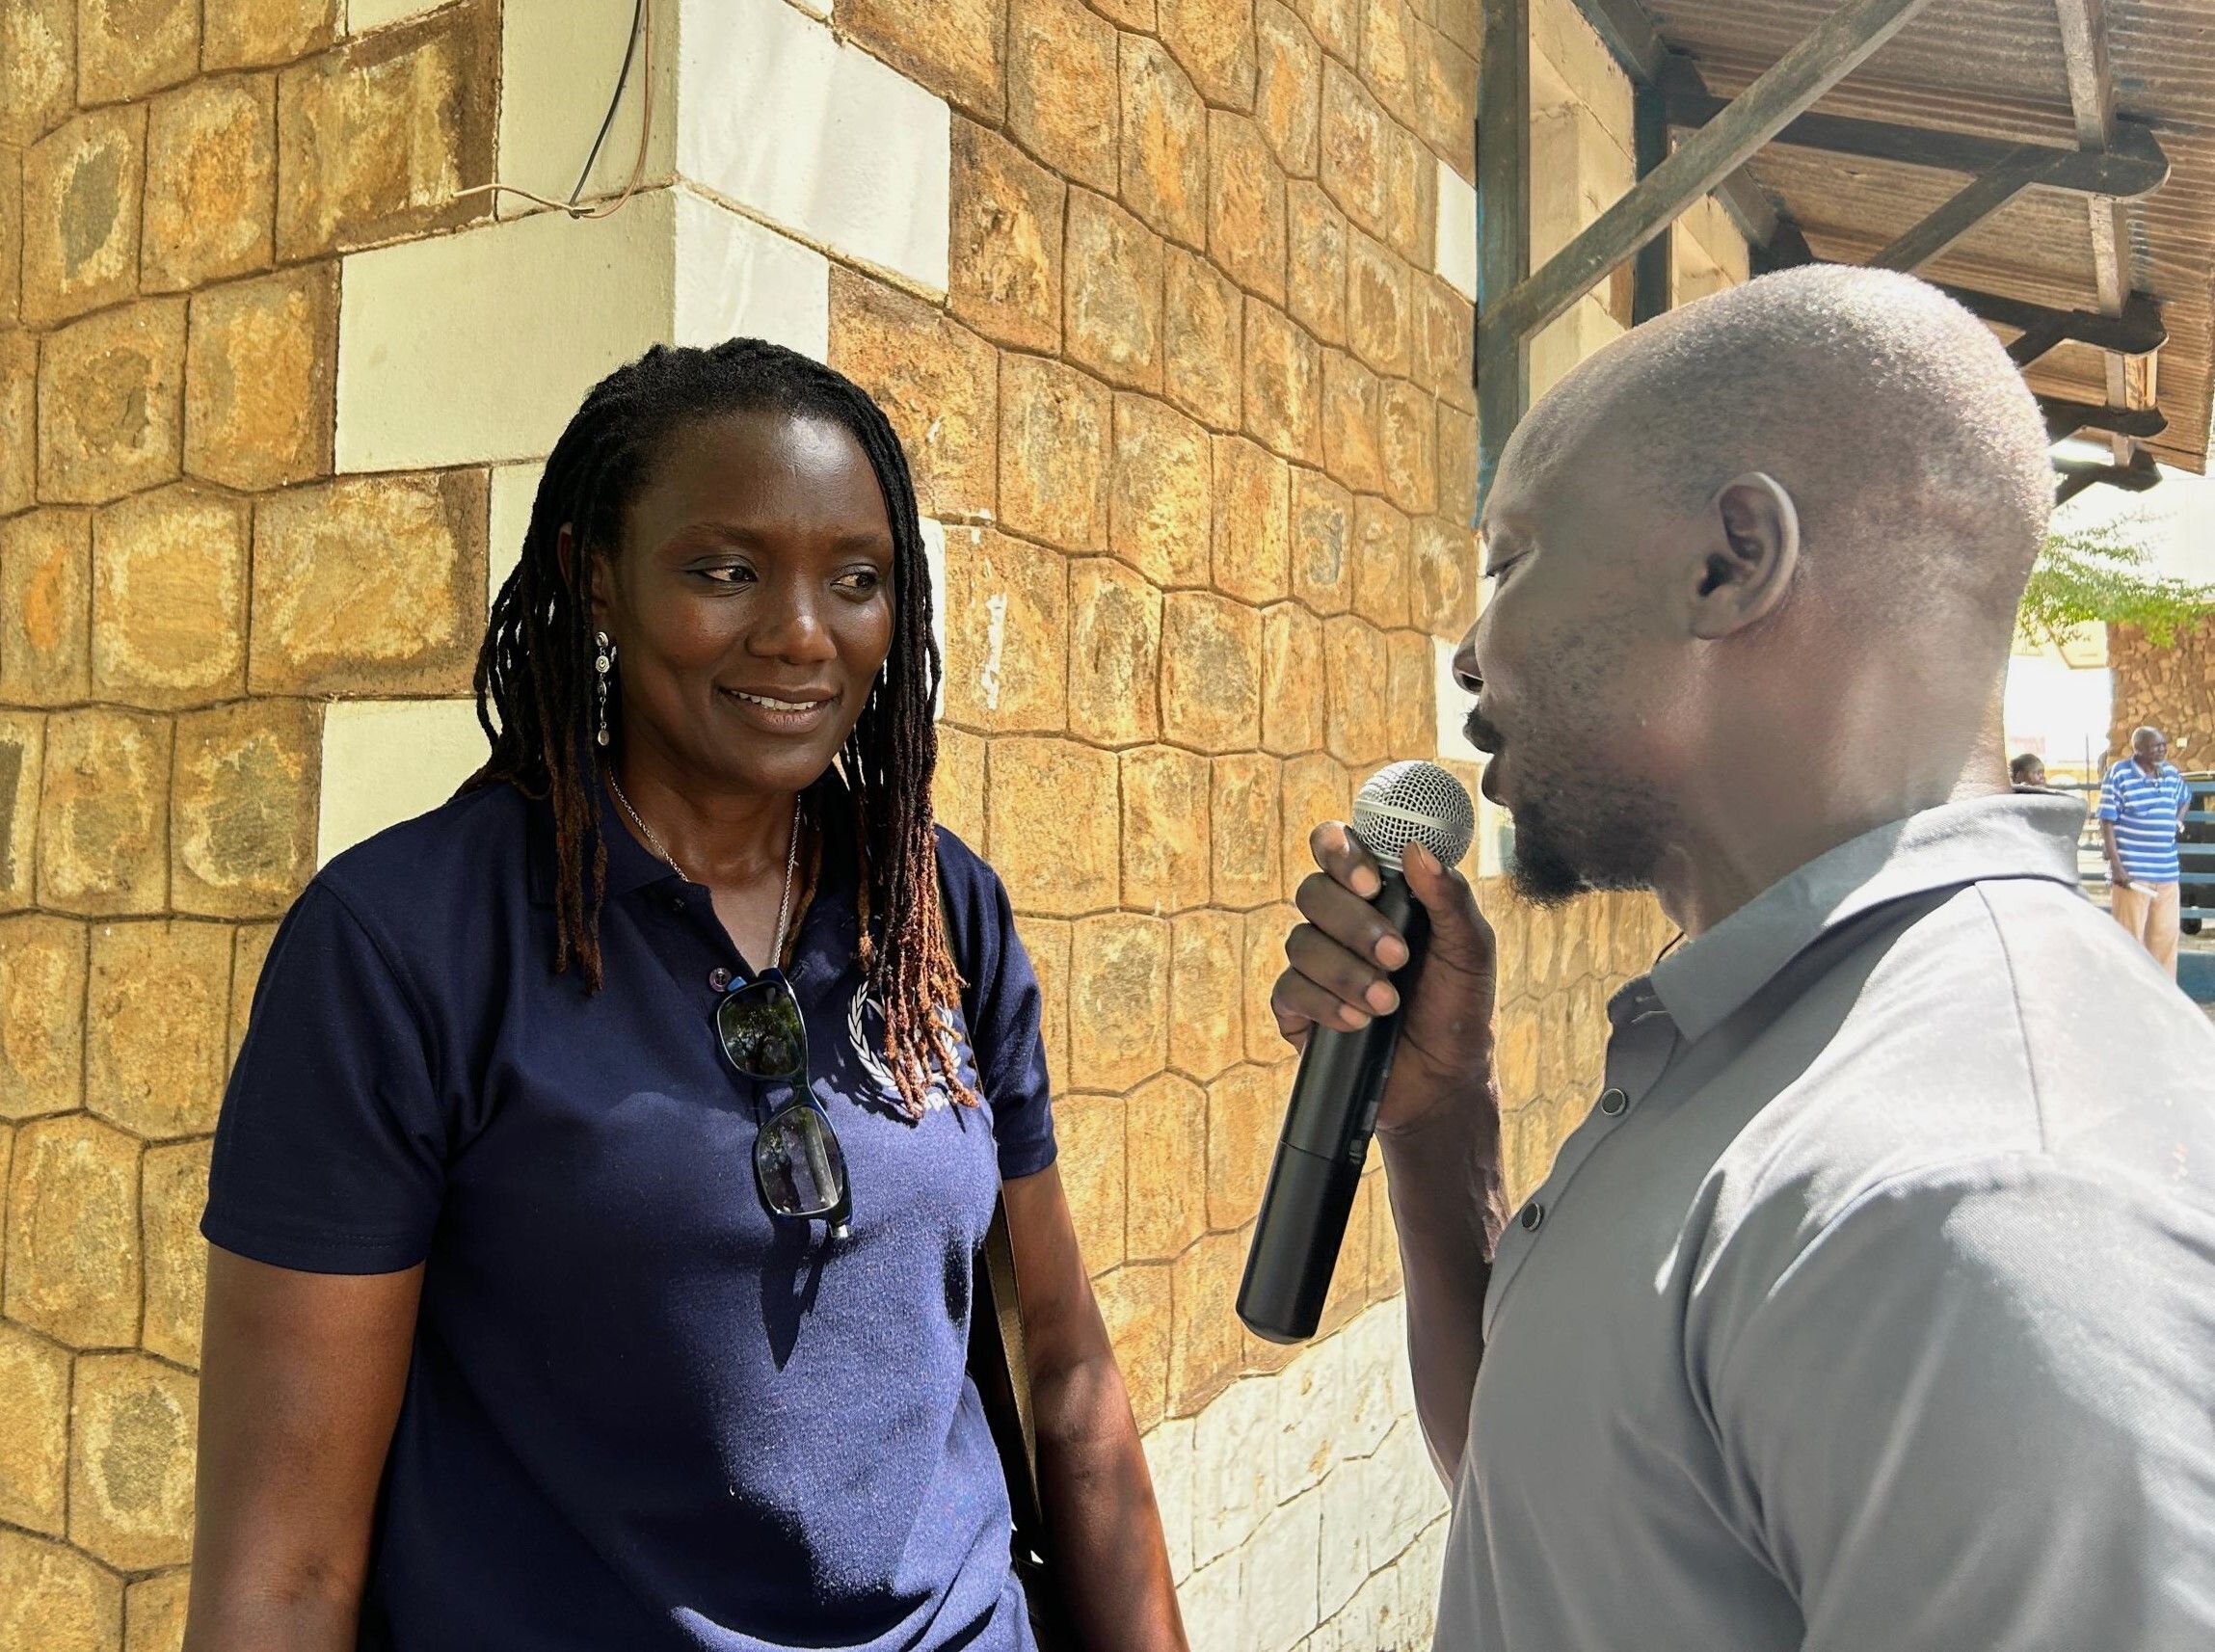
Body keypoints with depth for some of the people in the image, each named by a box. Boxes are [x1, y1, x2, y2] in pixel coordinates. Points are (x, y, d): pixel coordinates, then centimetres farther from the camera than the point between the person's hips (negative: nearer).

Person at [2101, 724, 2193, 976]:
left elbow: (2185, 798, 33)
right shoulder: (2119, 775, -6)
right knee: (2130, 939, -4)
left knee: (2166, 937, 9)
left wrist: (2178, 821, 11)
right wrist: (2116, 865, -15)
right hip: (2132, 873, -6)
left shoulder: (2171, 773, 11)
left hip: (2168, 872, 6)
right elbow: (2107, 822, -8)